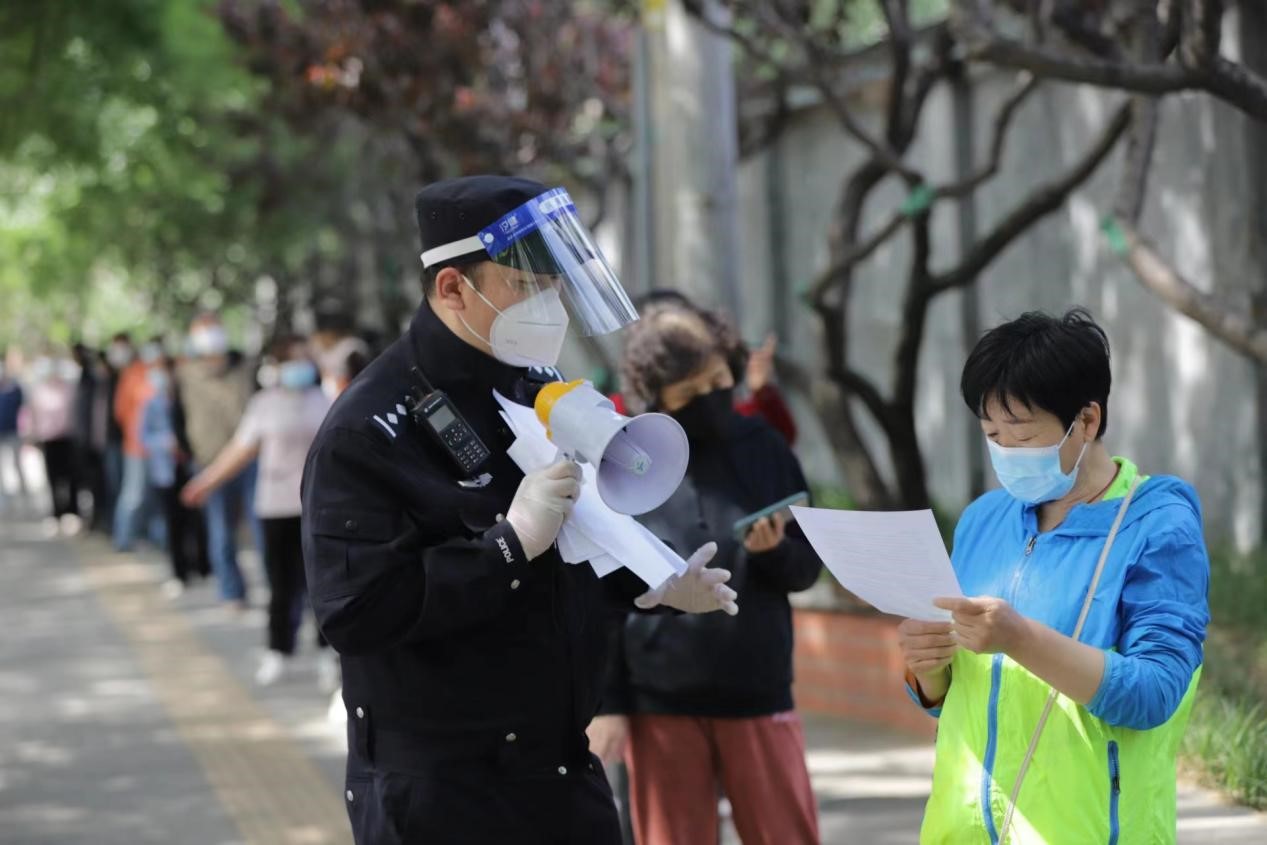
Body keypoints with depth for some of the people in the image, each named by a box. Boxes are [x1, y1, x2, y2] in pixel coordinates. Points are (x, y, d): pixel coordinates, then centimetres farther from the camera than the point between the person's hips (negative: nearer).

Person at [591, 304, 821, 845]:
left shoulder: (764, 450, 4)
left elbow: (807, 568, 7)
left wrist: (774, 551, -16)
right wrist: (606, 704, -7)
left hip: (758, 697, 2)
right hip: (659, 704, -2)